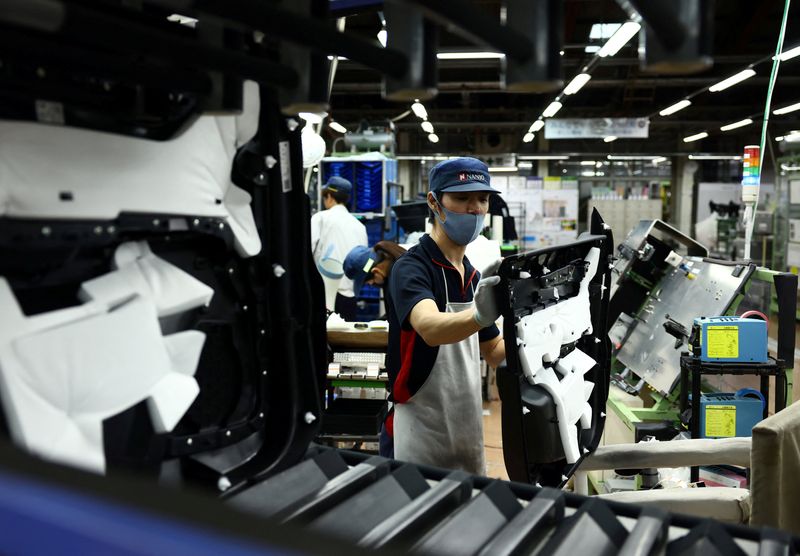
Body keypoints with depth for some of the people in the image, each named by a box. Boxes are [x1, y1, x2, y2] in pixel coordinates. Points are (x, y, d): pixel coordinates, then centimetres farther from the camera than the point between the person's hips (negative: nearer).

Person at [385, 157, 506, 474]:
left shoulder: (474, 276, 10)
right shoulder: (411, 267, -15)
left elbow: (494, 353, 14)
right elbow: (430, 328, -35)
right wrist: (480, 315, -54)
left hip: (469, 433, 7)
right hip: (422, 439, -7)